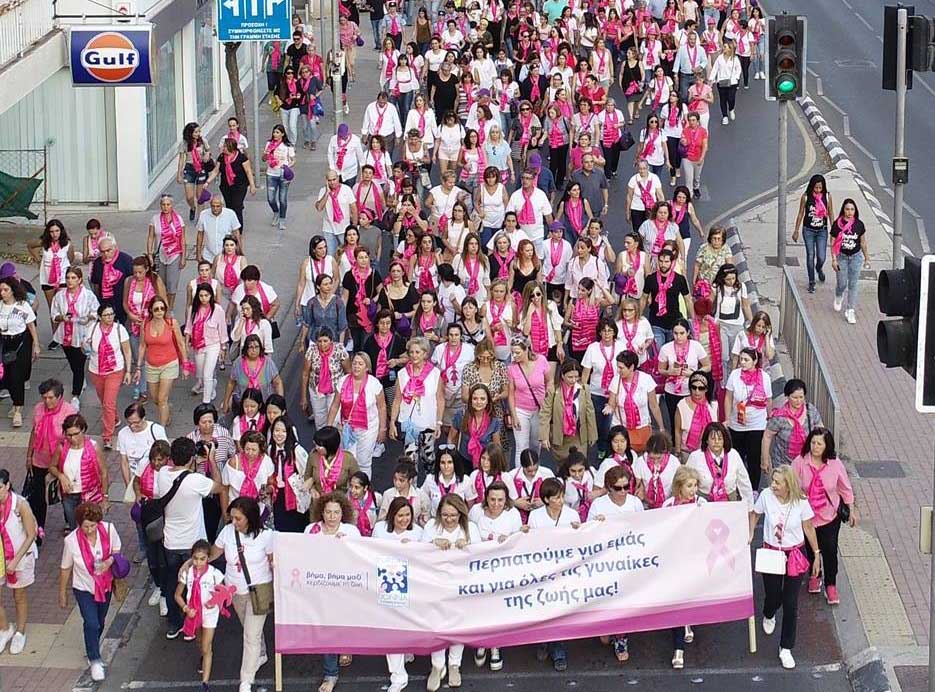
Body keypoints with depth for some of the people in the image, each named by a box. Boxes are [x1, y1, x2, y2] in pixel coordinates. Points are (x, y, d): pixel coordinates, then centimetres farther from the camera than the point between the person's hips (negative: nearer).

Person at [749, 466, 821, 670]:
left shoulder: (801, 502, -17)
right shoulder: (766, 496, -15)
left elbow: (808, 528, -3)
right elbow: (754, 514, 5)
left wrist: (817, 554, 3)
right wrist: (750, 535, -6)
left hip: (794, 555, -1)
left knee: (790, 603, 1)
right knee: (773, 596, 12)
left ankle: (786, 649, 14)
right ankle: (769, 616, 53)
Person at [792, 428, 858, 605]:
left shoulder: (835, 464, -11)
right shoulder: (799, 462, -14)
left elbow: (845, 489, 2)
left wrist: (852, 511, 7)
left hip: (830, 515, -1)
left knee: (830, 550, -4)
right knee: (811, 549, 17)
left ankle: (831, 586, 14)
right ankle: (814, 576, 44)